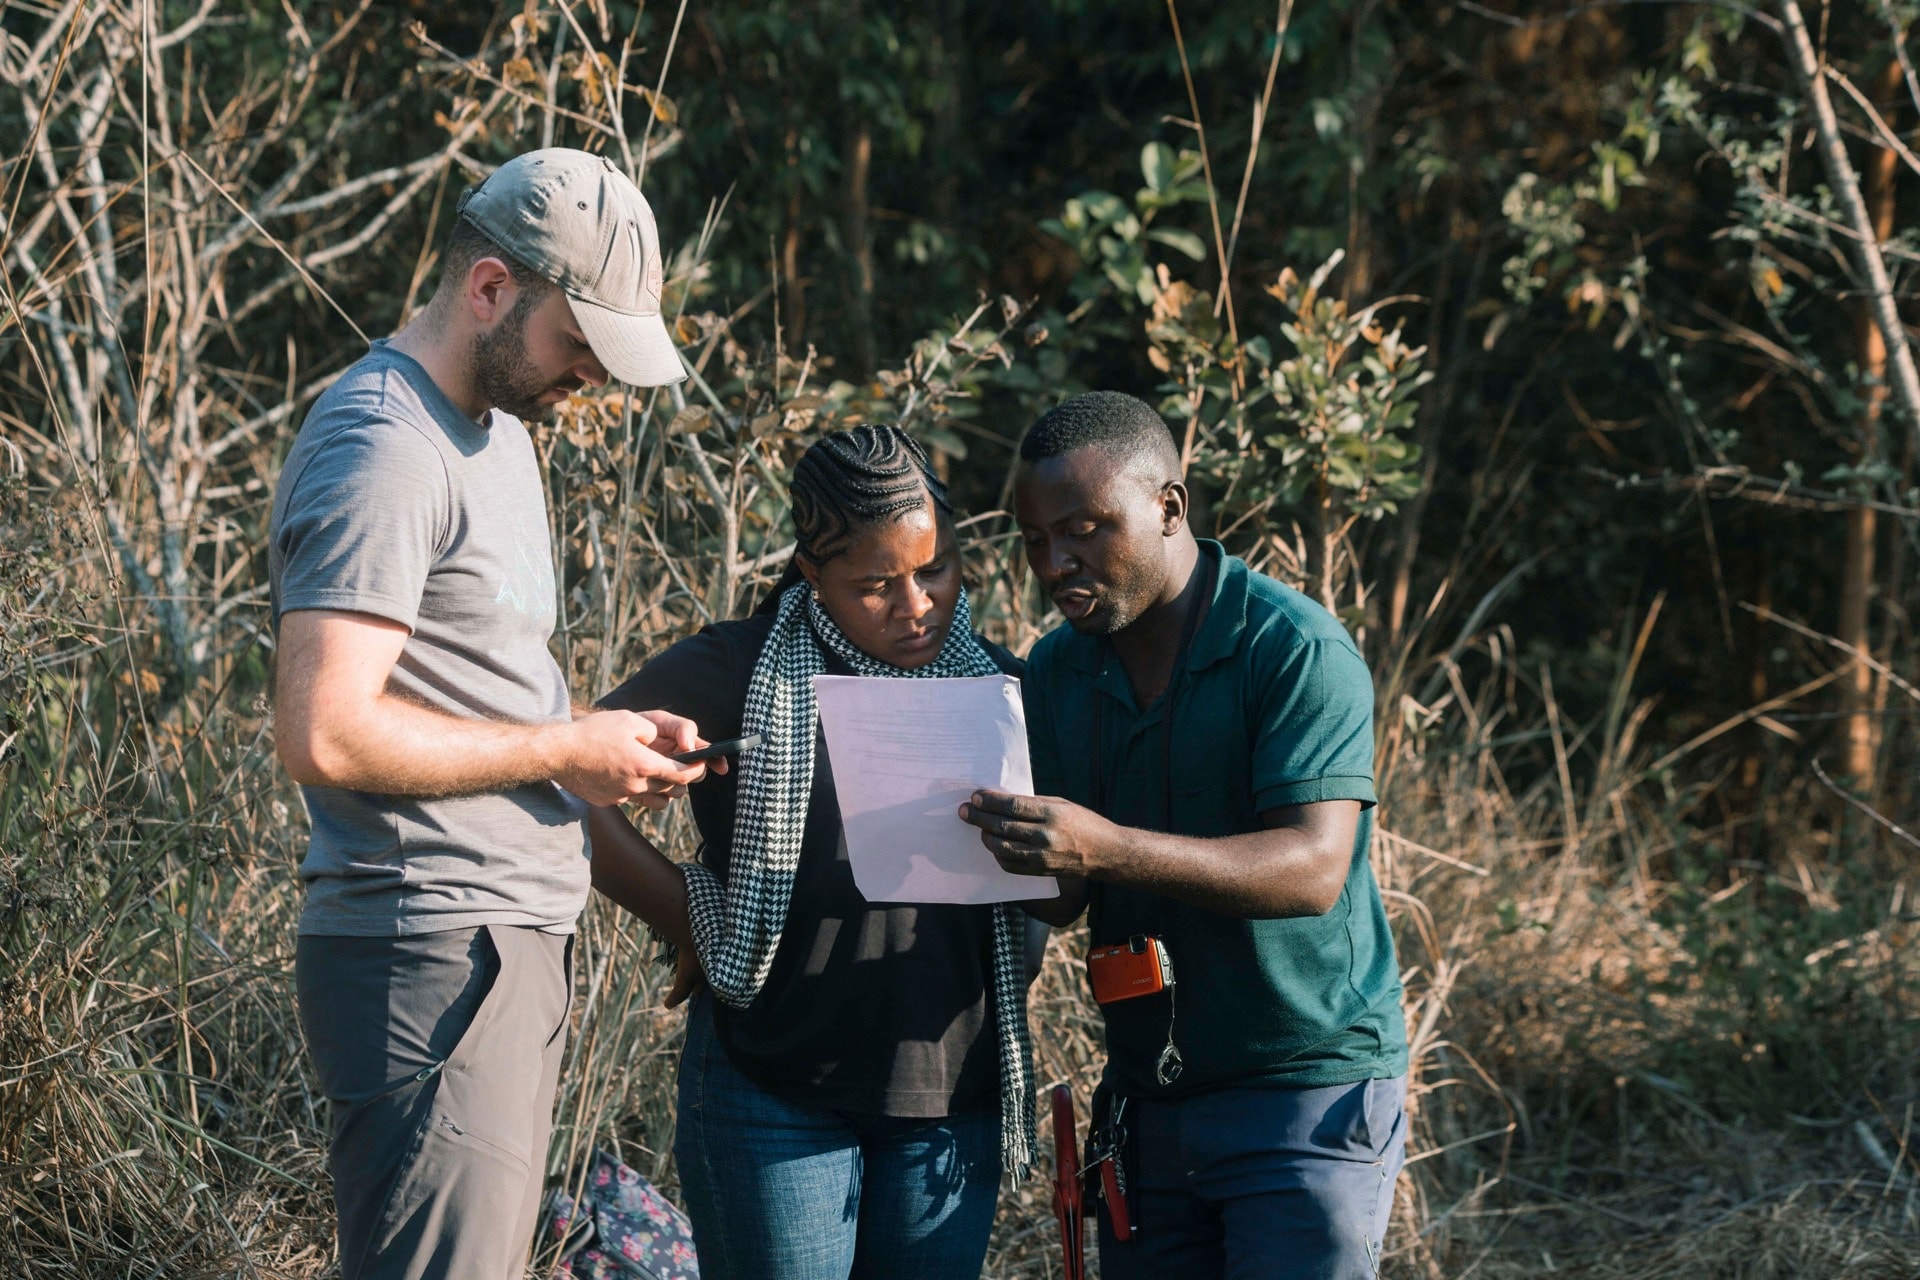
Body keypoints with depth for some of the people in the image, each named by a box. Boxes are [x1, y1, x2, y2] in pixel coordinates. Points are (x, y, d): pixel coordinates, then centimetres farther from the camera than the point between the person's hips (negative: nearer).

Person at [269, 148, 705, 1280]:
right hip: (433, 960, -10)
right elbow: (328, 736, -24)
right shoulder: (383, 454, -15)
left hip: (515, 936, 10)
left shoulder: (497, 424, 18)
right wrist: (563, 750, -14)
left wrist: (612, 741, 7)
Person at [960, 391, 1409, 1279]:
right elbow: (1062, 901, 6)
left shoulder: (1296, 650, -13)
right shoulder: (1054, 672, 7)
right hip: (1145, 1097, 6)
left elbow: (1313, 869, -24)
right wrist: (1006, 851, -18)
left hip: (1307, 1084, -6)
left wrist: (1107, 848, -37)